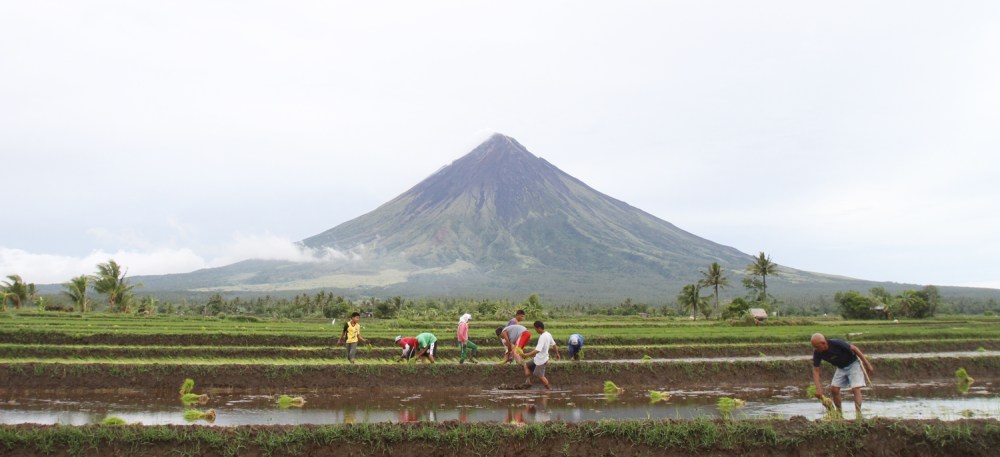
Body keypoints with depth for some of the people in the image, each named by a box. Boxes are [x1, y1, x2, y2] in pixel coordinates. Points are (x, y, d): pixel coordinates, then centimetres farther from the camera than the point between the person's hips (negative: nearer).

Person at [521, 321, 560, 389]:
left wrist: (527, 355, -41)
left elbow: (538, 350, -36)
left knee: (540, 376, 0)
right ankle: (528, 381, 12)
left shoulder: (543, 337, -27)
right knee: (526, 365, 14)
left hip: (541, 360, -10)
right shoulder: (548, 334, 2)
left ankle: (549, 389, 13)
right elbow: (554, 345, 14)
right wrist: (557, 353, 29)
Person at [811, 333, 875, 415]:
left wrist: (867, 364, -17)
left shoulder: (836, 343, -33)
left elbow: (854, 348, -21)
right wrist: (818, 388, -23)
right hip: (841, 368, 5)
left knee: (856, 389, -16)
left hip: (853, 364, -5)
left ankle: (858, 414, -14)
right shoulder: (817, 353, -19)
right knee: (834, 389, -4)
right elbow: (815, 370, -14)